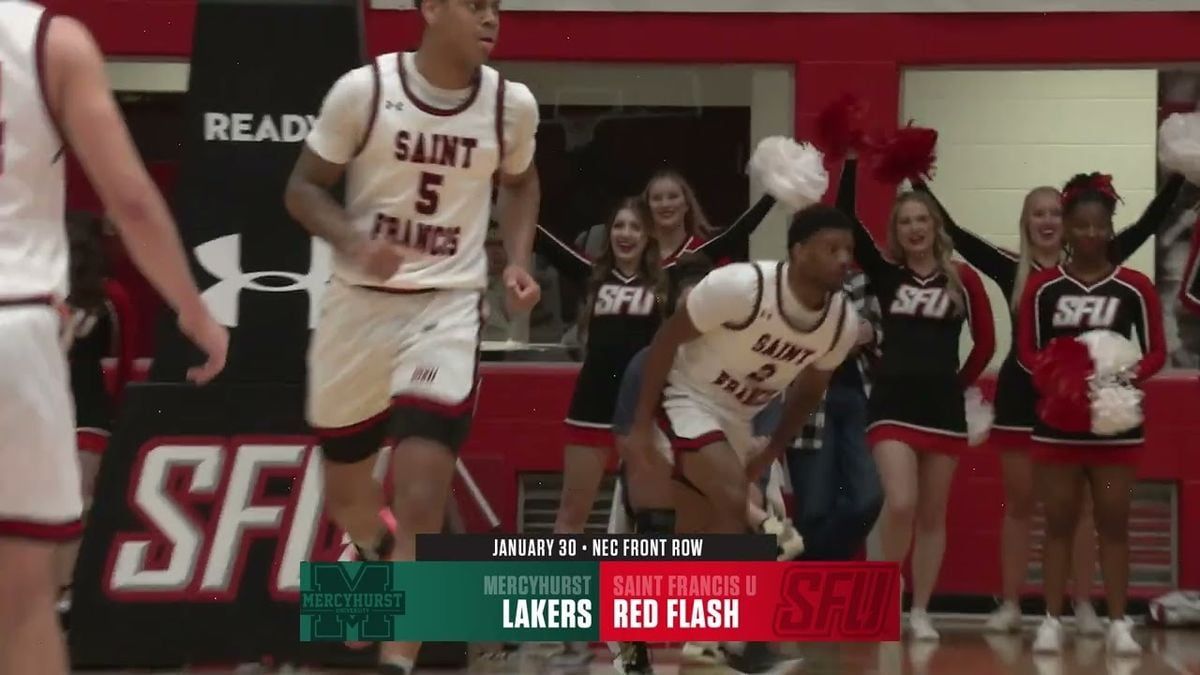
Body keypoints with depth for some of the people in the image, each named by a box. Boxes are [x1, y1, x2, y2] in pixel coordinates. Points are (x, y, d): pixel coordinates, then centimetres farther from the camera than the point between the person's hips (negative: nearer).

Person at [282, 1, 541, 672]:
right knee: (344, 490, 17)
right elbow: (303, 187, -3)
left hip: (446, 307, 0)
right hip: (360, 302, 0)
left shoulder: (513, 103, -3)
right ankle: (382, 556, 52)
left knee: (422, 502, -16)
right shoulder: (364, 89, -11)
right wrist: (352, 241, -22)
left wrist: (518, 260, 2)